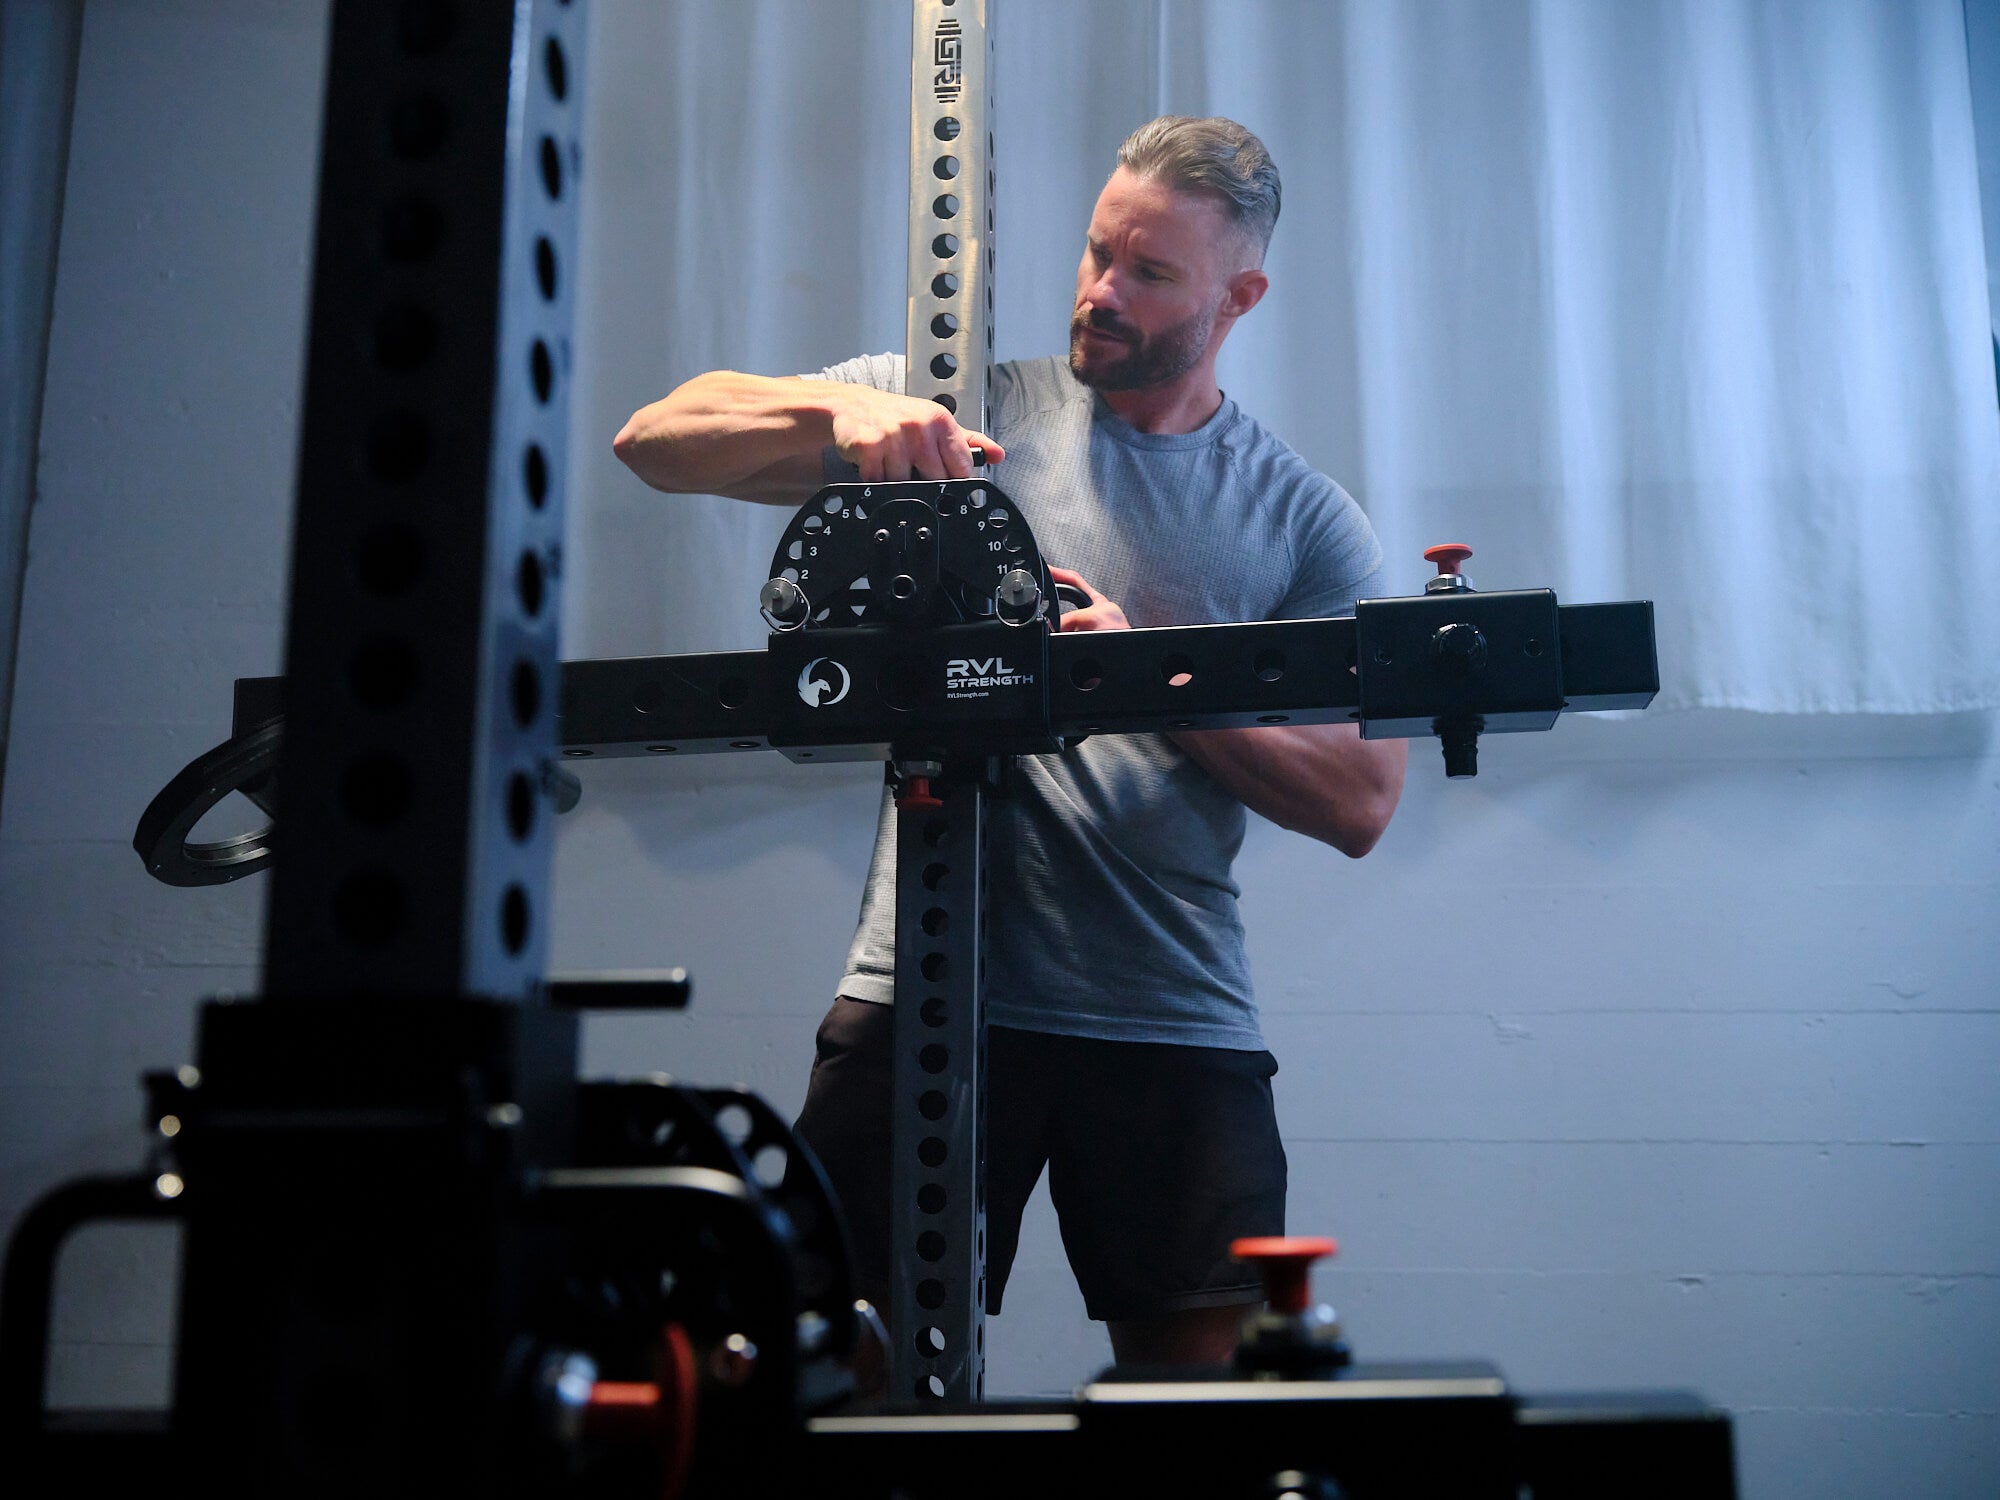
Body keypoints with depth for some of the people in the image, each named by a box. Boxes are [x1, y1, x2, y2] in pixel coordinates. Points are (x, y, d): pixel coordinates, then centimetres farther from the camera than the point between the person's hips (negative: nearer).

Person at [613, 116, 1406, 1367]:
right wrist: (842, 411, -15)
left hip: (1176, 1026, 1)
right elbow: (656, 439, 4)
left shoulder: (1308, 522, 9)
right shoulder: (970, 406, 8)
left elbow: (1361, 802, 1)